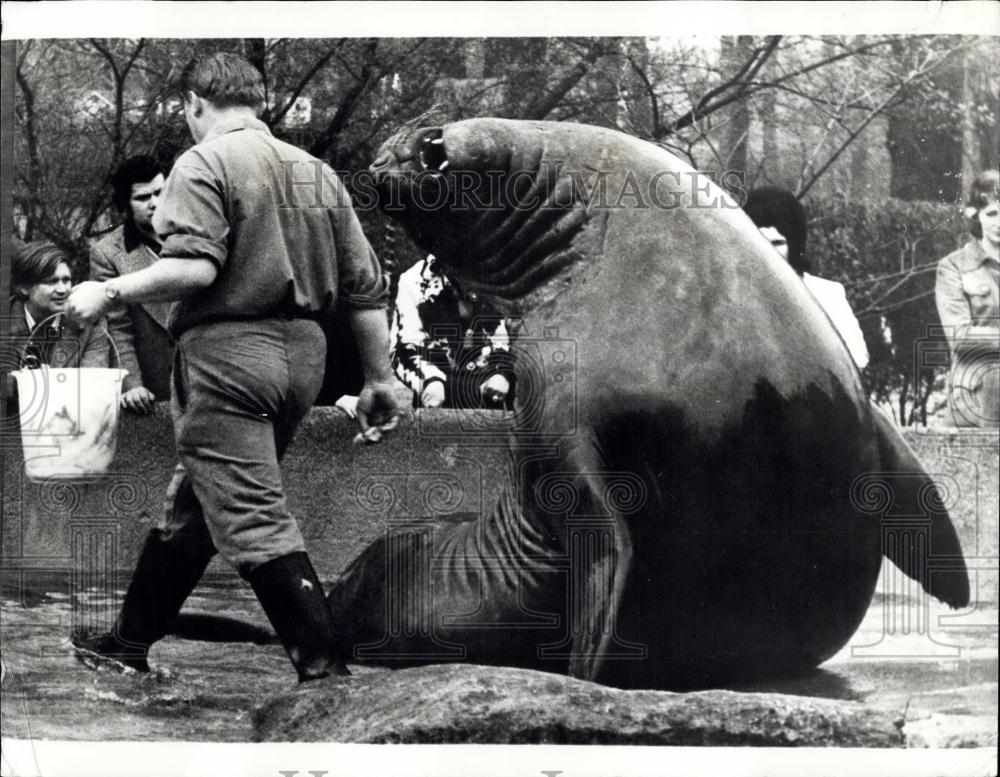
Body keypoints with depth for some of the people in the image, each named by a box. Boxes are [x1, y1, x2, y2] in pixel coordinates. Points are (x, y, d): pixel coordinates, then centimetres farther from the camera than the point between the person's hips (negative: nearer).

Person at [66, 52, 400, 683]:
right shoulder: (316, 171, 15)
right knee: (194, 504, 18)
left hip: (229, 352, -8)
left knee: (252, 518, -6)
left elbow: (194, 267, -20)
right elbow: (366, 284, 12)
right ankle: (130, 640, 30)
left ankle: (326, 665, -8)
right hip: (303, 352, 8)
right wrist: (379, 378, 17)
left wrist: (111, 293, -8)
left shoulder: (203, 163, -5)